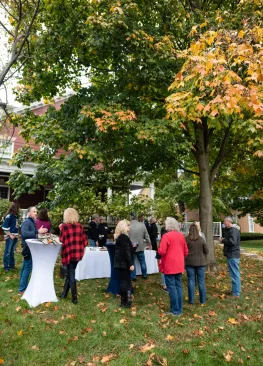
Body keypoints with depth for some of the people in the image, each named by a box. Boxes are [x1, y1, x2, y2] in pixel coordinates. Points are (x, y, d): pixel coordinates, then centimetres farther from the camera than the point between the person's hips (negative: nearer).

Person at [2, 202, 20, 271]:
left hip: (15, 236, 7)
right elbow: (4, 227, -12)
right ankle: (6, 267, 9)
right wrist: (10, 235, -13)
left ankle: (12, 265, 22)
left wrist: (17, 234, 7)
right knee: (7, 252, 1)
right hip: (10, 237, -7)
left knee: (12, 252, 14)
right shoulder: (9, 216, -11)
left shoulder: (16, 216, 9)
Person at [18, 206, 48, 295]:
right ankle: (22, 289, 2)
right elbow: (24, 234, -32)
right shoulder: (26, 222, -17)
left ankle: (22, 286, 24)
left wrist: (40, 233, 8)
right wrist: (38, 231, -34)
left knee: (25, 267, 15)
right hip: (28, 248, -10)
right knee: (27, 268, -6)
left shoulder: (32, 222, 14)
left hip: (30, 247, 10)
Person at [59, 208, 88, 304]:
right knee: (69, 273, 20)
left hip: (69, 253, -4)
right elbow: (84, 240, 4)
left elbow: (61, 240, -4)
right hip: (78, 253, 4)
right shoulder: (80, 226, 3)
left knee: (71, 275, 5)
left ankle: (74, 298, 8)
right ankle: (64, 293, 30)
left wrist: (61, 229, 6)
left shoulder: (64, 226, -9)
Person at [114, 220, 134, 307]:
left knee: (124, 280, 14)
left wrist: (131, 247, 19)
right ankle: (125, 302, 6)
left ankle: (125, 300, 20)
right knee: (125, 281, -2)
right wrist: (131, 264, -20)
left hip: (121, 262, 10)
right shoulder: (124, 237, -18)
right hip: (124, 262, -10)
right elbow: (126, 252, -21)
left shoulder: (119, 236, 13)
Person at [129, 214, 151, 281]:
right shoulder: (142, 225, -5)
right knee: (142, 261, 16)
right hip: (140, 247, 3)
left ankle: (133, 277, 14)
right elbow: (146, 236, 1)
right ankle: (144, 275, 25)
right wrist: (149, 244, 15)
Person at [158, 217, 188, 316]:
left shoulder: (166, 236, -16)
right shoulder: (181, 235, 5)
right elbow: (186, 251, 10)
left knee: (171, 287, 2)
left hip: (169, 266, -6)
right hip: (179, 265, 7)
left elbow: (162, 251, -20)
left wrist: (158, 250, 1)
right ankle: (180, 309, 21)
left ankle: (175, 310, 8)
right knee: (178, 286, 13)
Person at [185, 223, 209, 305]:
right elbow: (206, 251, -2)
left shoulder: (186, 239, -10)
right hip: (200, 262, 0)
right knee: (201, 281, 10)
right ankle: (203, 300, 18)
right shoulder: (201, 239, -10)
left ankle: (191, 300, 15)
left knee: (191, 281, 9)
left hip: (189, 262, 0)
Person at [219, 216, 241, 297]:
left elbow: (232, 241, -28)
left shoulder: (233, 230, -17)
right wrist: (224, 240, 2)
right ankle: (236, 290, 28)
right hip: (231, 255, 10)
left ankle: (236, 293, 4)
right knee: (235, 274, 17)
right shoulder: (229, 230, 15)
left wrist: (222, 240, -16)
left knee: (235, 274, -3)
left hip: (233, 256, -10)